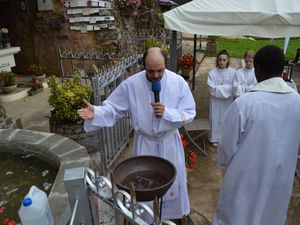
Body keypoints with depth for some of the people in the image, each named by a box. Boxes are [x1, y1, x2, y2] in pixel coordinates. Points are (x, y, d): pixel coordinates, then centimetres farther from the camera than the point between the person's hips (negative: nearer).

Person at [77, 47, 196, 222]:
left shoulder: (178, 82, -16)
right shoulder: (131, 84, -17)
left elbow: (190, 113, -12)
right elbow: (113, 108, -12)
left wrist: (167, 113, -28)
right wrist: (96, 113, -31)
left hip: (169, 141, 1)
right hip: (144, 143, 0)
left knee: (171, 180, 20)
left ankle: (173, 212, 49)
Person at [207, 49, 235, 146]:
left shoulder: (233, 72, -8)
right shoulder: (212, 72, -11)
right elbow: (212, 88, -15)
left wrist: (220, 88, -15)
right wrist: (227, 88, -14)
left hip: (228, 100, 1)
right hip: (216, 100, -1)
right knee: (216, 119, 9)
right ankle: (215, 138, 23)